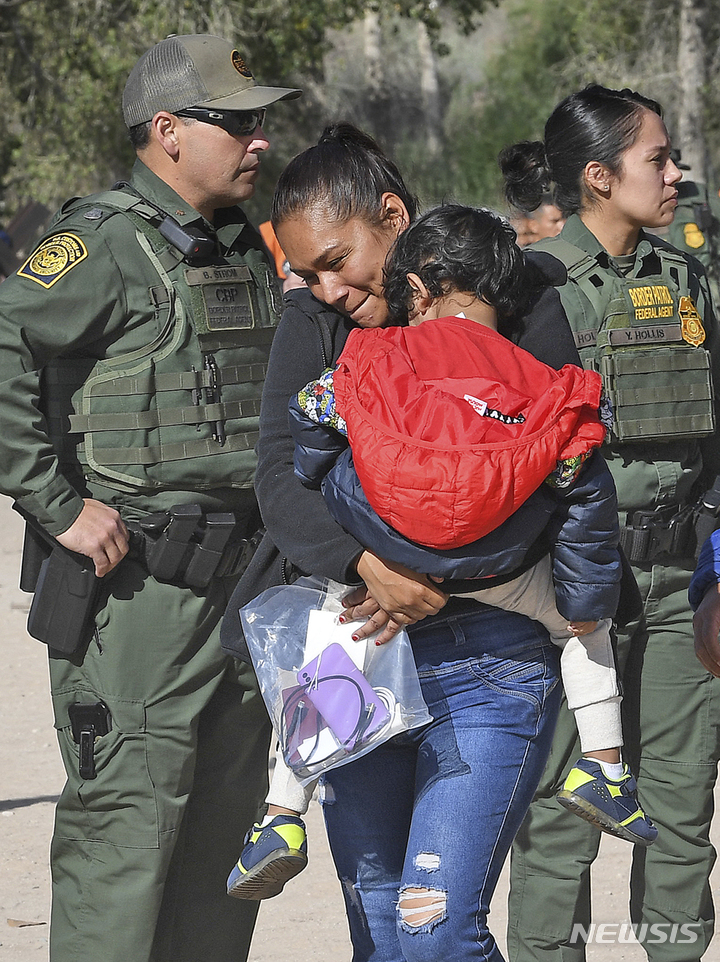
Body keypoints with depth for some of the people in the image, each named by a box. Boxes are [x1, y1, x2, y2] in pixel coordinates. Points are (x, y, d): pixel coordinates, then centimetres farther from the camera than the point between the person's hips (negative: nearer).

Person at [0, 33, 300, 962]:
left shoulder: (250, 251, 15)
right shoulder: (104, 243, -11)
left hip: (241, 575, 8)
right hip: (135, 581, -8)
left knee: (226, 815, 12)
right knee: (126, 817, -8)